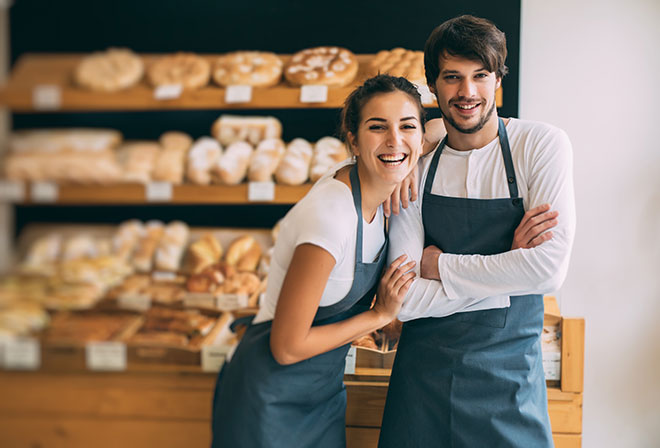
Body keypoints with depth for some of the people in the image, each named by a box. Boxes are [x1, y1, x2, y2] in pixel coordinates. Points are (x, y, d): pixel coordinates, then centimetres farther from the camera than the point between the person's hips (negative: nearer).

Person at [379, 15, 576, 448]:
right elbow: (408, 300, -8)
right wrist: (508, 264, -15)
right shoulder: (418, 166, -1)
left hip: (508, 376, -2)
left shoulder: (543, 144, -7)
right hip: (423, 373, 2)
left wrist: (440, 265, -9)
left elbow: (549, 269, -17)